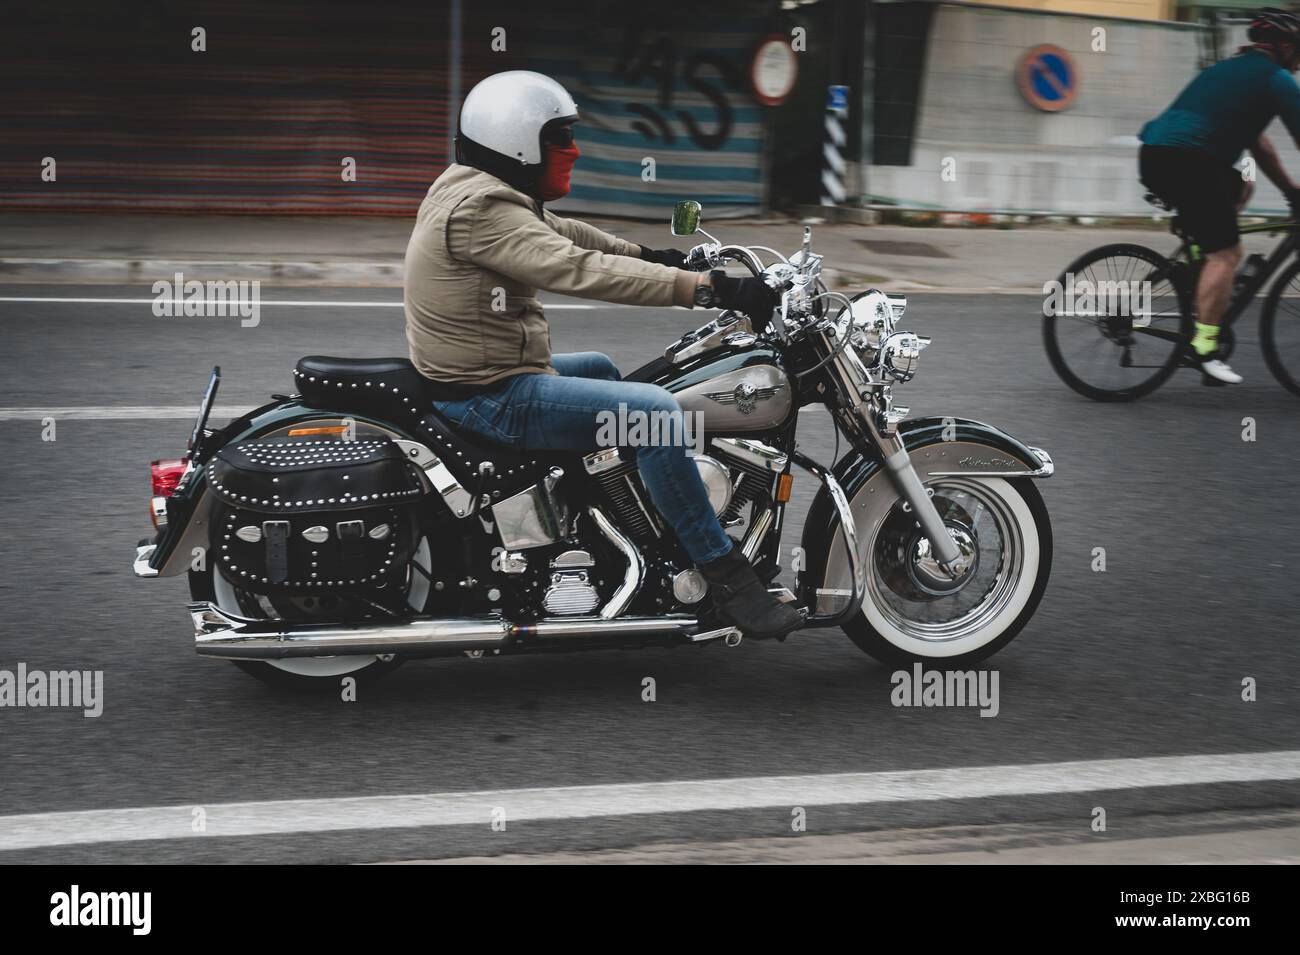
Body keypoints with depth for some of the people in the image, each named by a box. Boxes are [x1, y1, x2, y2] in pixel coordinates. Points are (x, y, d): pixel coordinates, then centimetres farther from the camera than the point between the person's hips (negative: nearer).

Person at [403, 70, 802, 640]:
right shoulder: (481, 210, -23)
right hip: (491, 396, -12)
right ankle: (727, 581, -16)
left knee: (601, 369, 32)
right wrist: (705, 288, -35)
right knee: (653, 410, -20)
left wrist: (650, 256, 23)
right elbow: (579, 269, -33)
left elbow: (560, 233, 25)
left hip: (479, 374, 12)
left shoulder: (473, 189, 11)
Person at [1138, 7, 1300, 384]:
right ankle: (1205, 349, -14)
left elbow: (1257, 143, 36)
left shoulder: (1233, 69, 30)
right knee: (1226, 254, -7)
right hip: (1186, 159, -9)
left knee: (1239, 188, 31)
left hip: (1154, 155, 9)